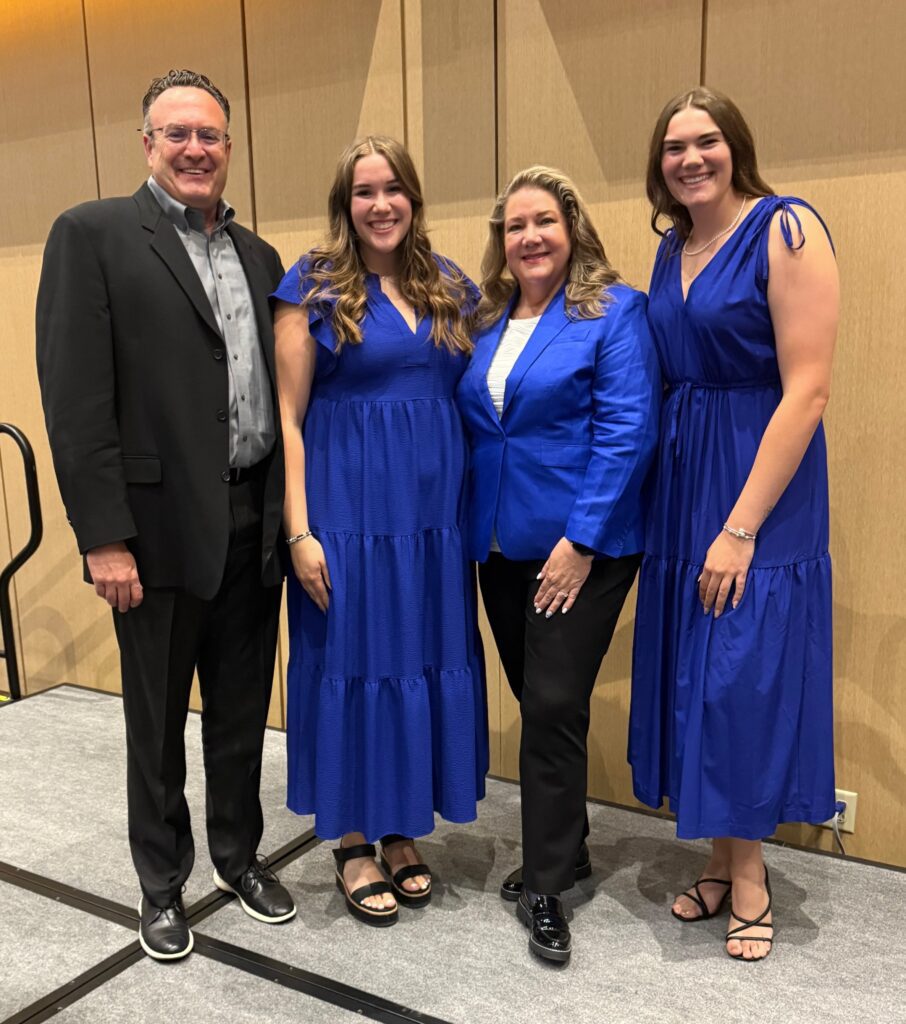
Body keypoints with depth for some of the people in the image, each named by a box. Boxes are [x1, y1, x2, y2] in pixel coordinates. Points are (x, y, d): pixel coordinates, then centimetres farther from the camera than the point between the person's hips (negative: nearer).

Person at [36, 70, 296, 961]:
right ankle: (161, 883, 34)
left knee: (242, 710, 17)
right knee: (157, 721, 13)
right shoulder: (92, 234, -5)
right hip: (160, 526, -5)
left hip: (255, 520, 5)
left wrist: (288, 512, 8)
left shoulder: (259, 255, 12)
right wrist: (105, 537, -16)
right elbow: (75, 397, -12)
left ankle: (238, 855, 39)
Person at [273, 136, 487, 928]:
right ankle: (354, 844, 23)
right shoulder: (314, 287, -2)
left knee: (428, 661, 10)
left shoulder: (450, 287, 11)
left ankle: (403, 832, 29)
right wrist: (300, 531, -12)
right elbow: (288, 416, -6)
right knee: (354, 662, 4)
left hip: (436, 510, 5)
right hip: (349, 508, -4)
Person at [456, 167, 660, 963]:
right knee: (538, 703, 14)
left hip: (580, 547, -6)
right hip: (503, 545, 6)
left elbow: (627, 433, -14)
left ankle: (546, 886, 12)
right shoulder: (486, 321, 11)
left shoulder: (614, 312, -6)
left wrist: (581, 541, -18)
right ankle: (565, 847, 33)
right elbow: (470, 428, 14)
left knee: (553, 705, -4)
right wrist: (473, 526, 6)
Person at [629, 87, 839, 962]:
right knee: (693, 673, 11)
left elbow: (806, 389, -17)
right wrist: (658, 497, 5)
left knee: (745, 675, 0)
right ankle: (723, 861, 28)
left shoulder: (785, 229, -10)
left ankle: (748, 879, 21)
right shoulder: (671, 248, 10)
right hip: (679, 485, 7)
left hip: (760, 490, -6)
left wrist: (742, 527, -19)